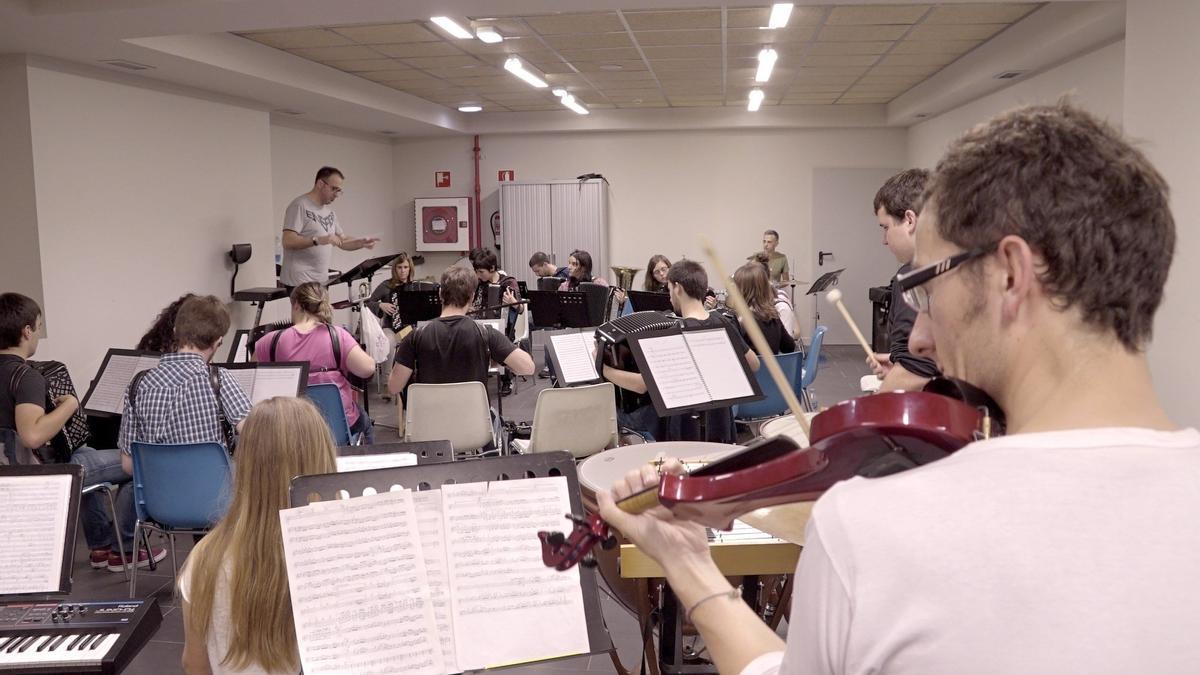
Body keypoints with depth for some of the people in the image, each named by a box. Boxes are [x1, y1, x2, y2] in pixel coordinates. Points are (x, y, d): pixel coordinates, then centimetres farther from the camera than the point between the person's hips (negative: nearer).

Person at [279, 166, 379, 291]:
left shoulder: (329, 210, 16)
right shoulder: (300, 206, -9)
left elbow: (343, 241, 19)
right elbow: (288, 241, -18)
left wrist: (362, 243, -1)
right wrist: (318, 240, -30)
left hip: (321, 281, 8)